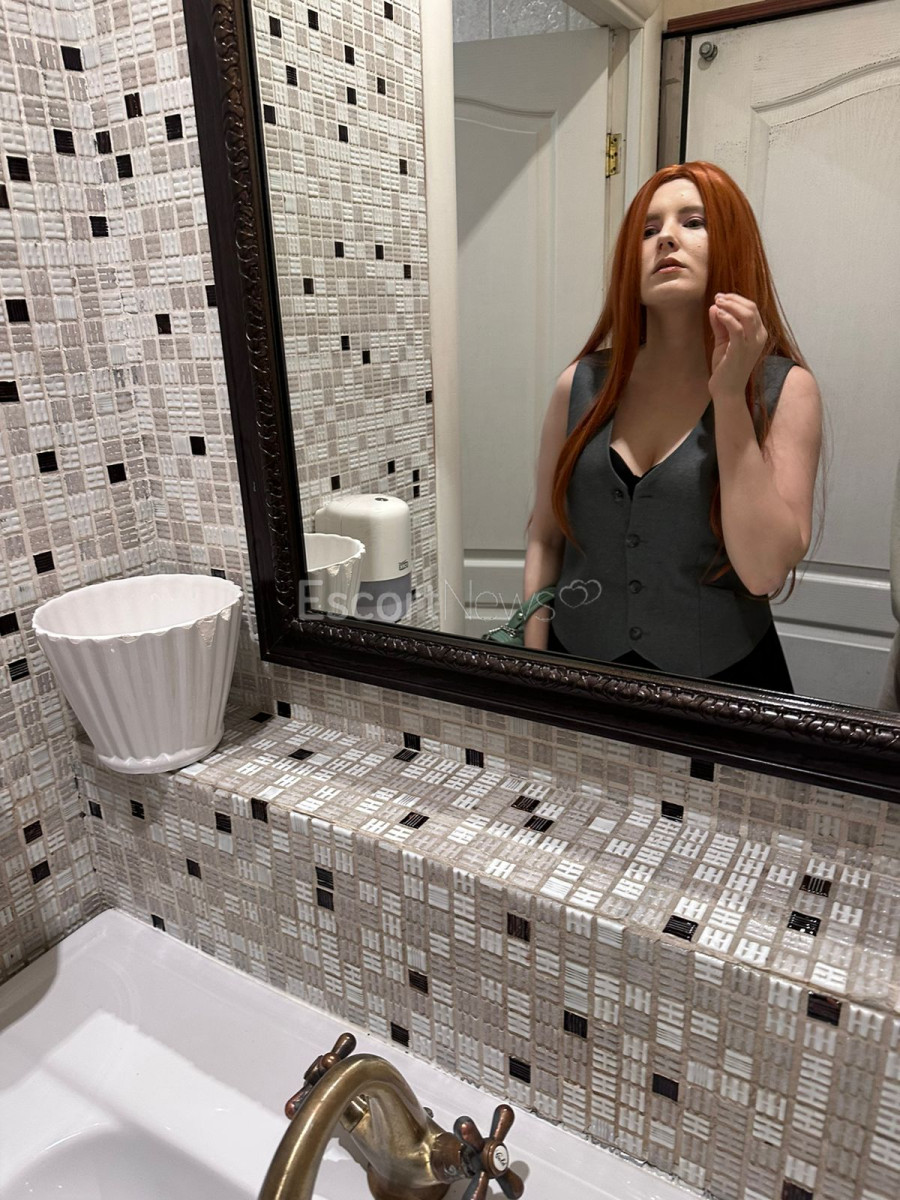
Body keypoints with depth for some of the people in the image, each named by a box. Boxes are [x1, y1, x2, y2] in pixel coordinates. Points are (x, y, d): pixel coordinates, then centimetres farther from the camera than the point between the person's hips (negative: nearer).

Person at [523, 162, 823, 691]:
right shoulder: (582, 385, -3)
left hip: (720, 679, -1)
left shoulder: (784, 389, -8)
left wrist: (730, 394, -19)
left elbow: (765, 573, -18)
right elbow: (545, 540, 1)